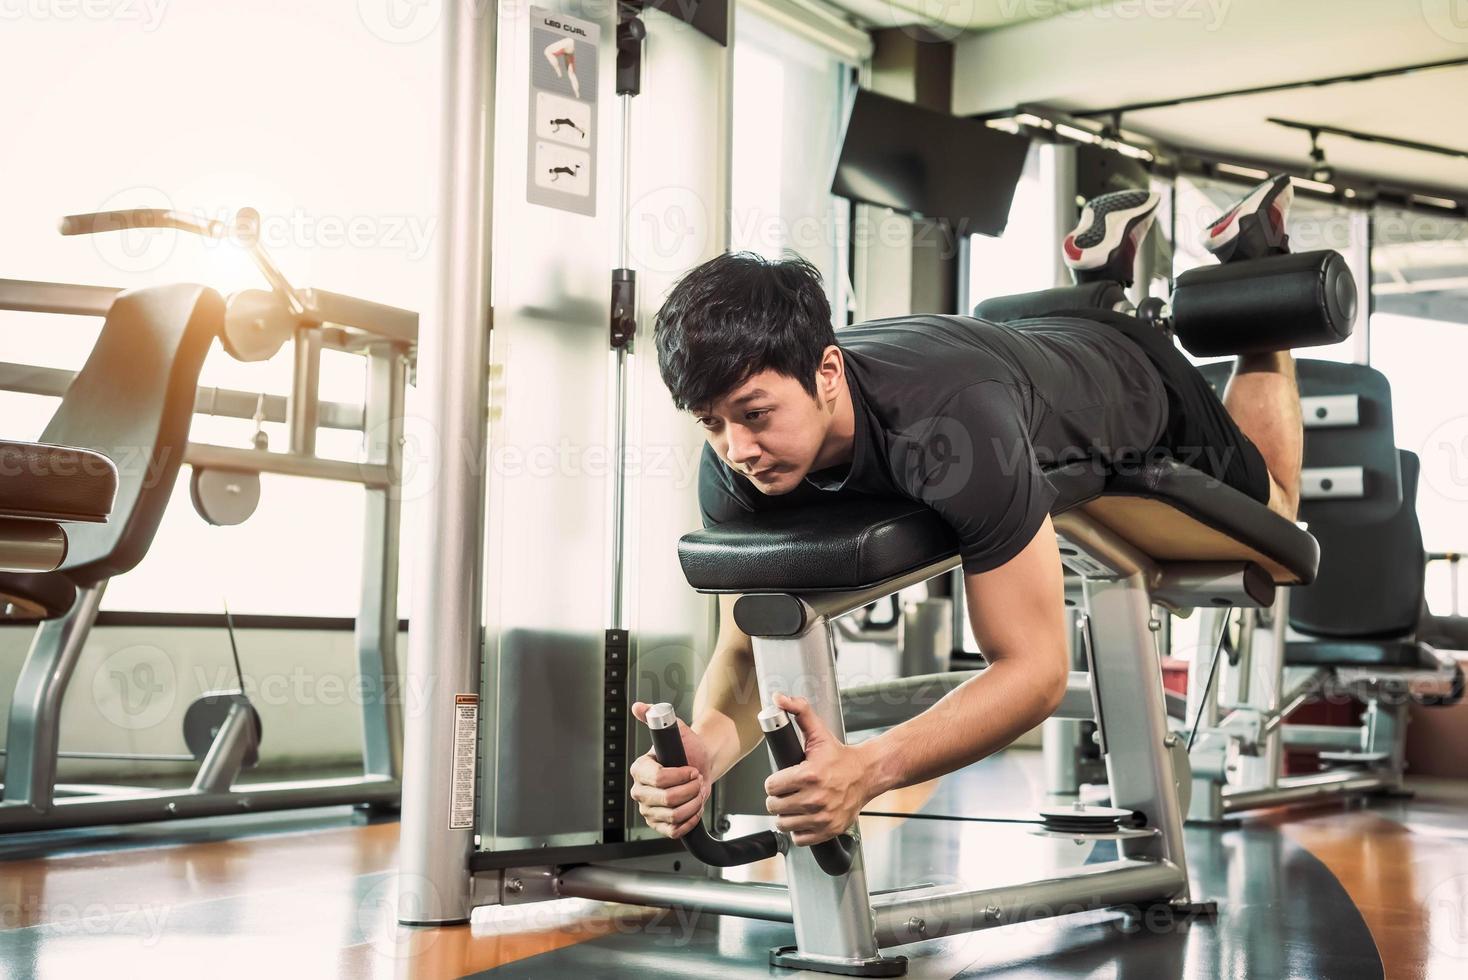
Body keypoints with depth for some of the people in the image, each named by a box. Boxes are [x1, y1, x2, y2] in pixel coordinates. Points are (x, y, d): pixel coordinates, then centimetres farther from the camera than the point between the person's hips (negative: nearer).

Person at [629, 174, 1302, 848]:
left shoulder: (951, 426, -50)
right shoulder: (733, 469, -34)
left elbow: (1036, 666, -46)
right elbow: (748, 651, -26)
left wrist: (866, 768, -61)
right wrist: (703, 748, -49)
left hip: (1136, 389, -4)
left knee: (1268, 517, 29)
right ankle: (1106, 271, 41)